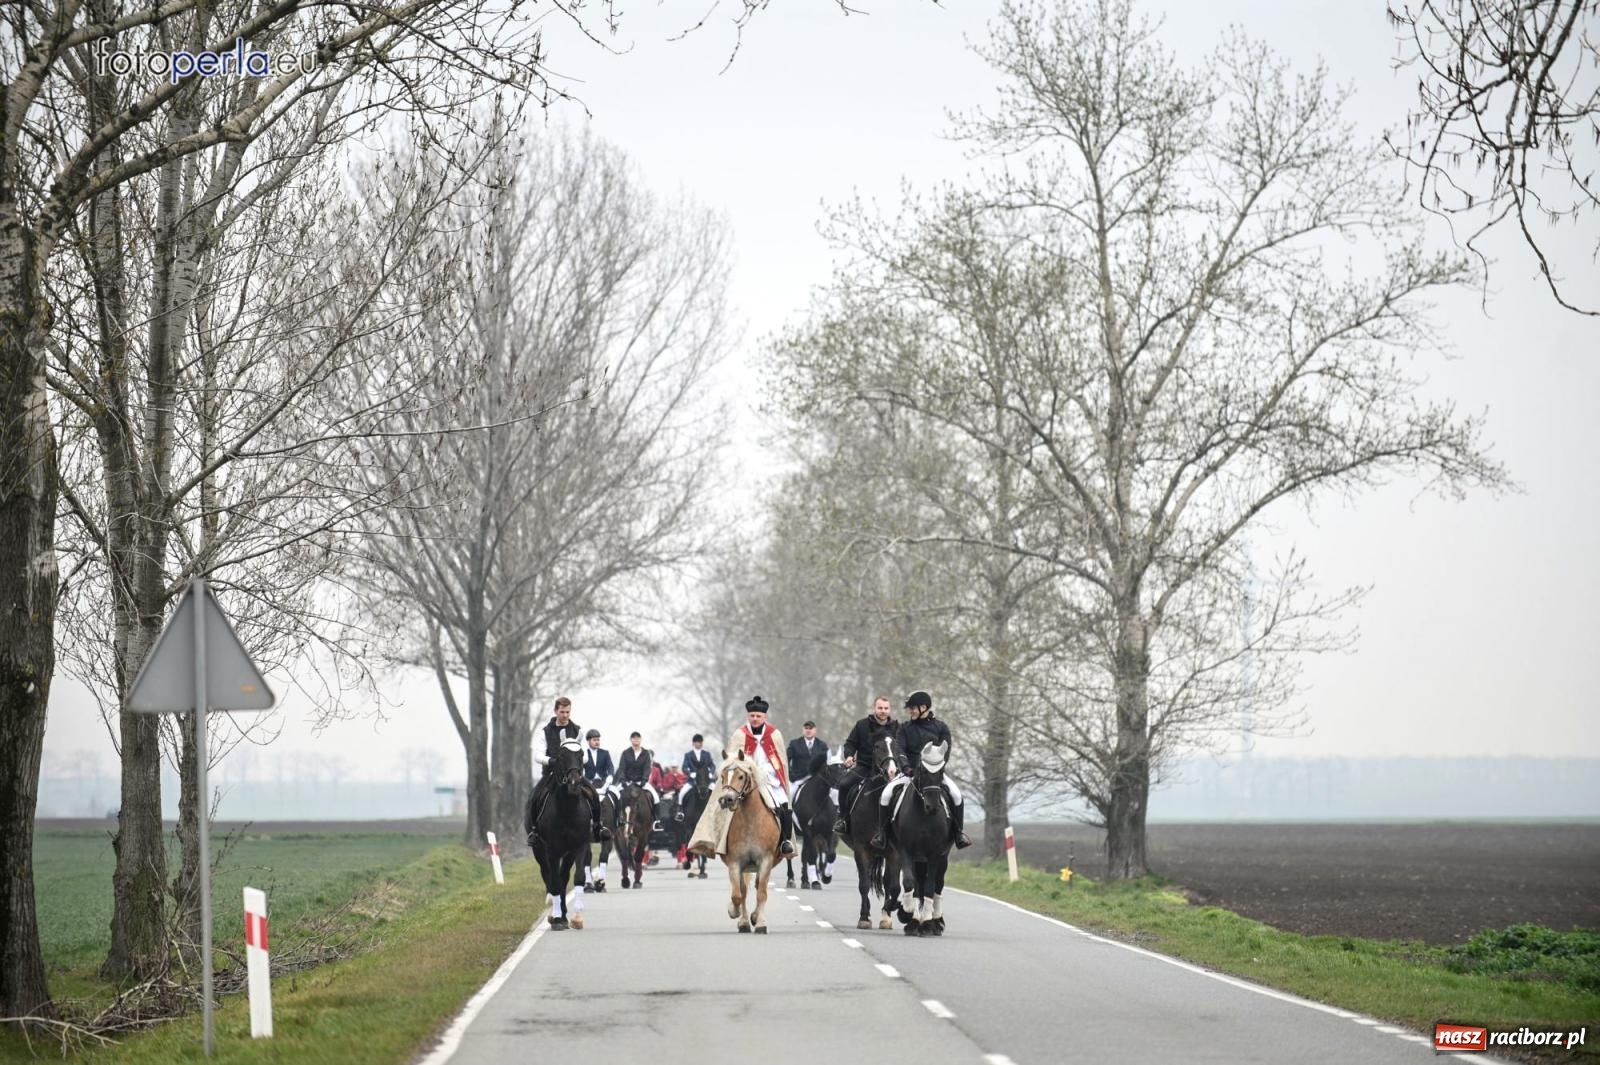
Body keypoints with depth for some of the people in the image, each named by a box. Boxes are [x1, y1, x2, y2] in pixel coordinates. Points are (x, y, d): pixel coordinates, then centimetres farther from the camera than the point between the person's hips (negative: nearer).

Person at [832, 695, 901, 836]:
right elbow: (850, 743, 11)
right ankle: (842, 819, -8)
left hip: (885, 768, 0)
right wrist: (849, 755, -10)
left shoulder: (896, 727, 6)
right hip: (863, 766, 0)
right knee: (844, 784, -22)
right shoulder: (862, 725, 5)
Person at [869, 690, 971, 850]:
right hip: (910, 772, 1)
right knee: (887, 793, -22)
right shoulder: (906, 728, 7)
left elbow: (945, 752, -4)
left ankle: (958, 833, -9)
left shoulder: (941, 727, 3)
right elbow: (899, 750, -4)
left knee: (956, 794, -24)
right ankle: (881, 833, -9)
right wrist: (906, 767, -23)